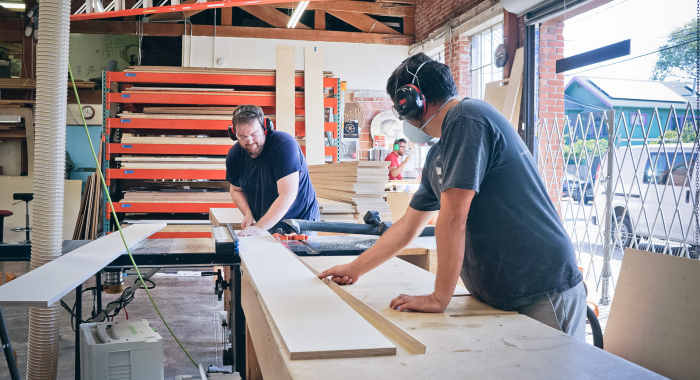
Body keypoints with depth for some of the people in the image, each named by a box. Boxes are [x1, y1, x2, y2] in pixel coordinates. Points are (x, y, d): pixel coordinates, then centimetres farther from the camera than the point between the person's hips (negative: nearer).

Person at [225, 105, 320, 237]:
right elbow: (236, 190, 16)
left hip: (300, 220, -5)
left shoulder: (284, 145, -21)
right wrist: (248, 214, -4)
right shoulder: (234, 155, -2)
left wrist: (259, 227, -31)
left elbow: (287, 195, -27)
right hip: (266, 227, 6)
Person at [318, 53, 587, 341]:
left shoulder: (467, 118, -15)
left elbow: (453, 217, -20)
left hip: (541, 295, -8)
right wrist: (355, 269, 27)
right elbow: (408, 226, 23)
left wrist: (439, 298, -16)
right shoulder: (437, 156, 15)